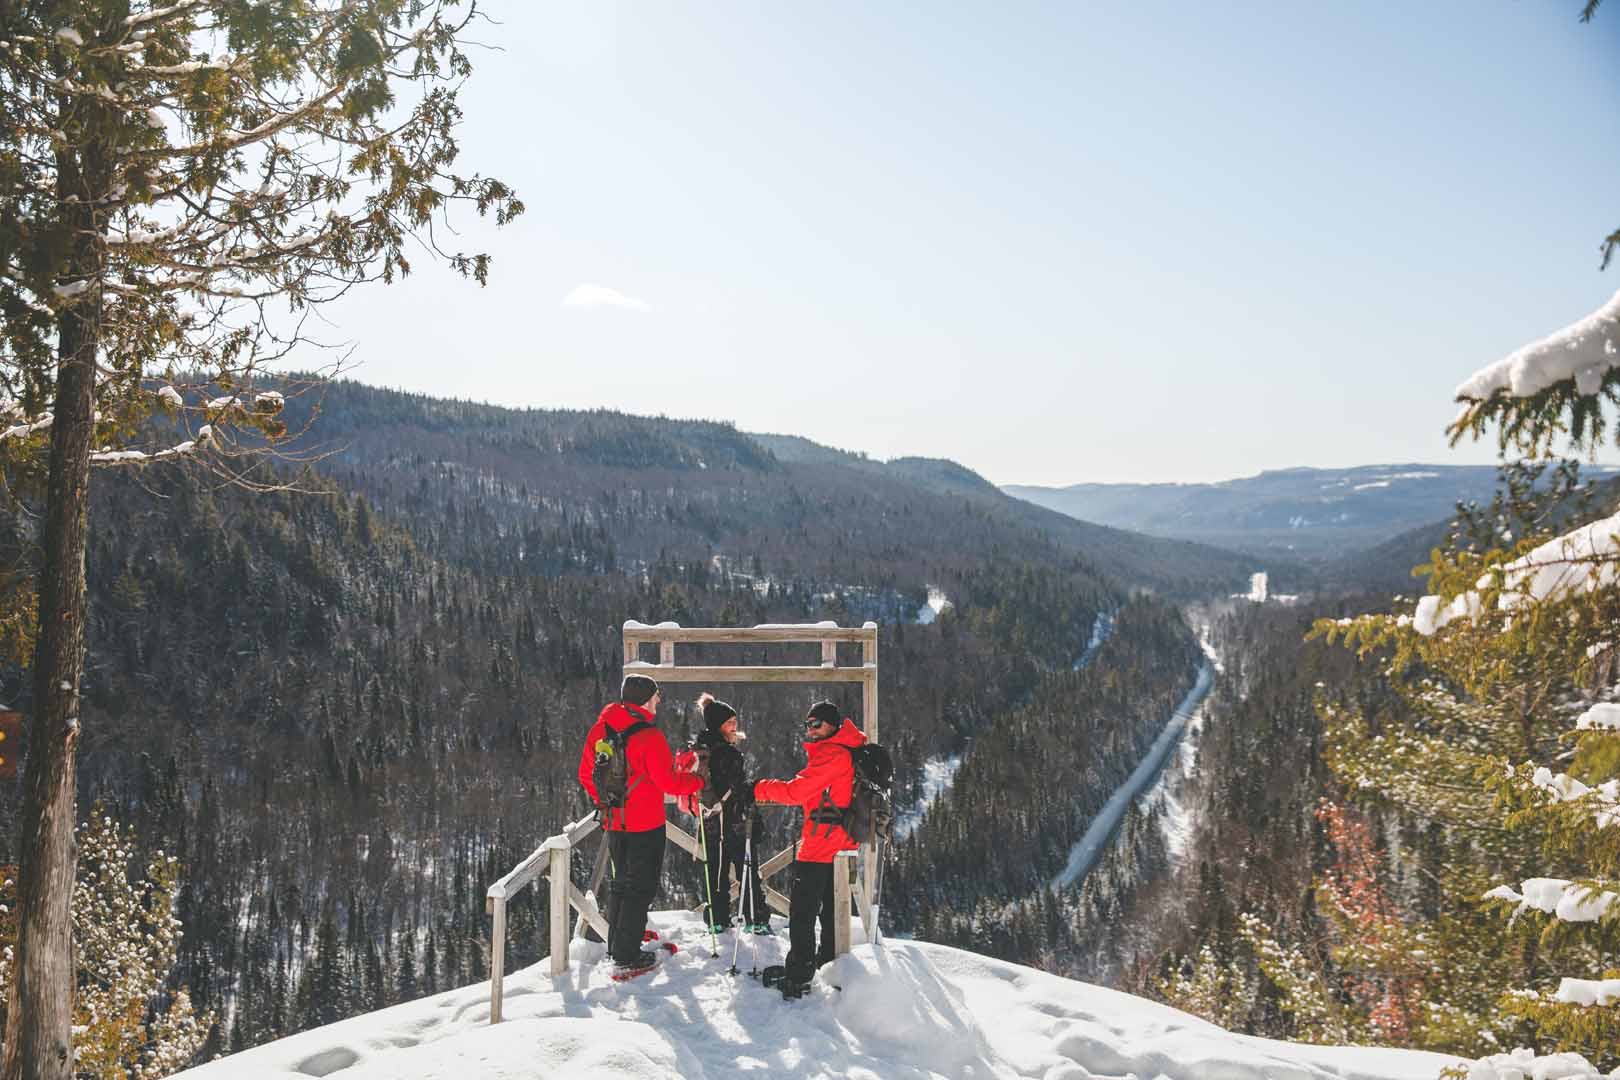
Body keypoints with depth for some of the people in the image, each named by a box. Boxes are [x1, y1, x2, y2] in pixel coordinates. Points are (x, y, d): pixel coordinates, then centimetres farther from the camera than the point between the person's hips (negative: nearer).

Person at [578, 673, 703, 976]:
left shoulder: (599, 730, 2)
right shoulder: (649, 736, -20)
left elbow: (586, 775, 11)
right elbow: (668, 782, -19)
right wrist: (698, 781, -3)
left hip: (613, 823, 7)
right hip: (645, 826, -7)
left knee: (619, 885, 21)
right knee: (640, 889, 4)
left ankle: (617, 945, 30)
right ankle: (626, 958, 6)